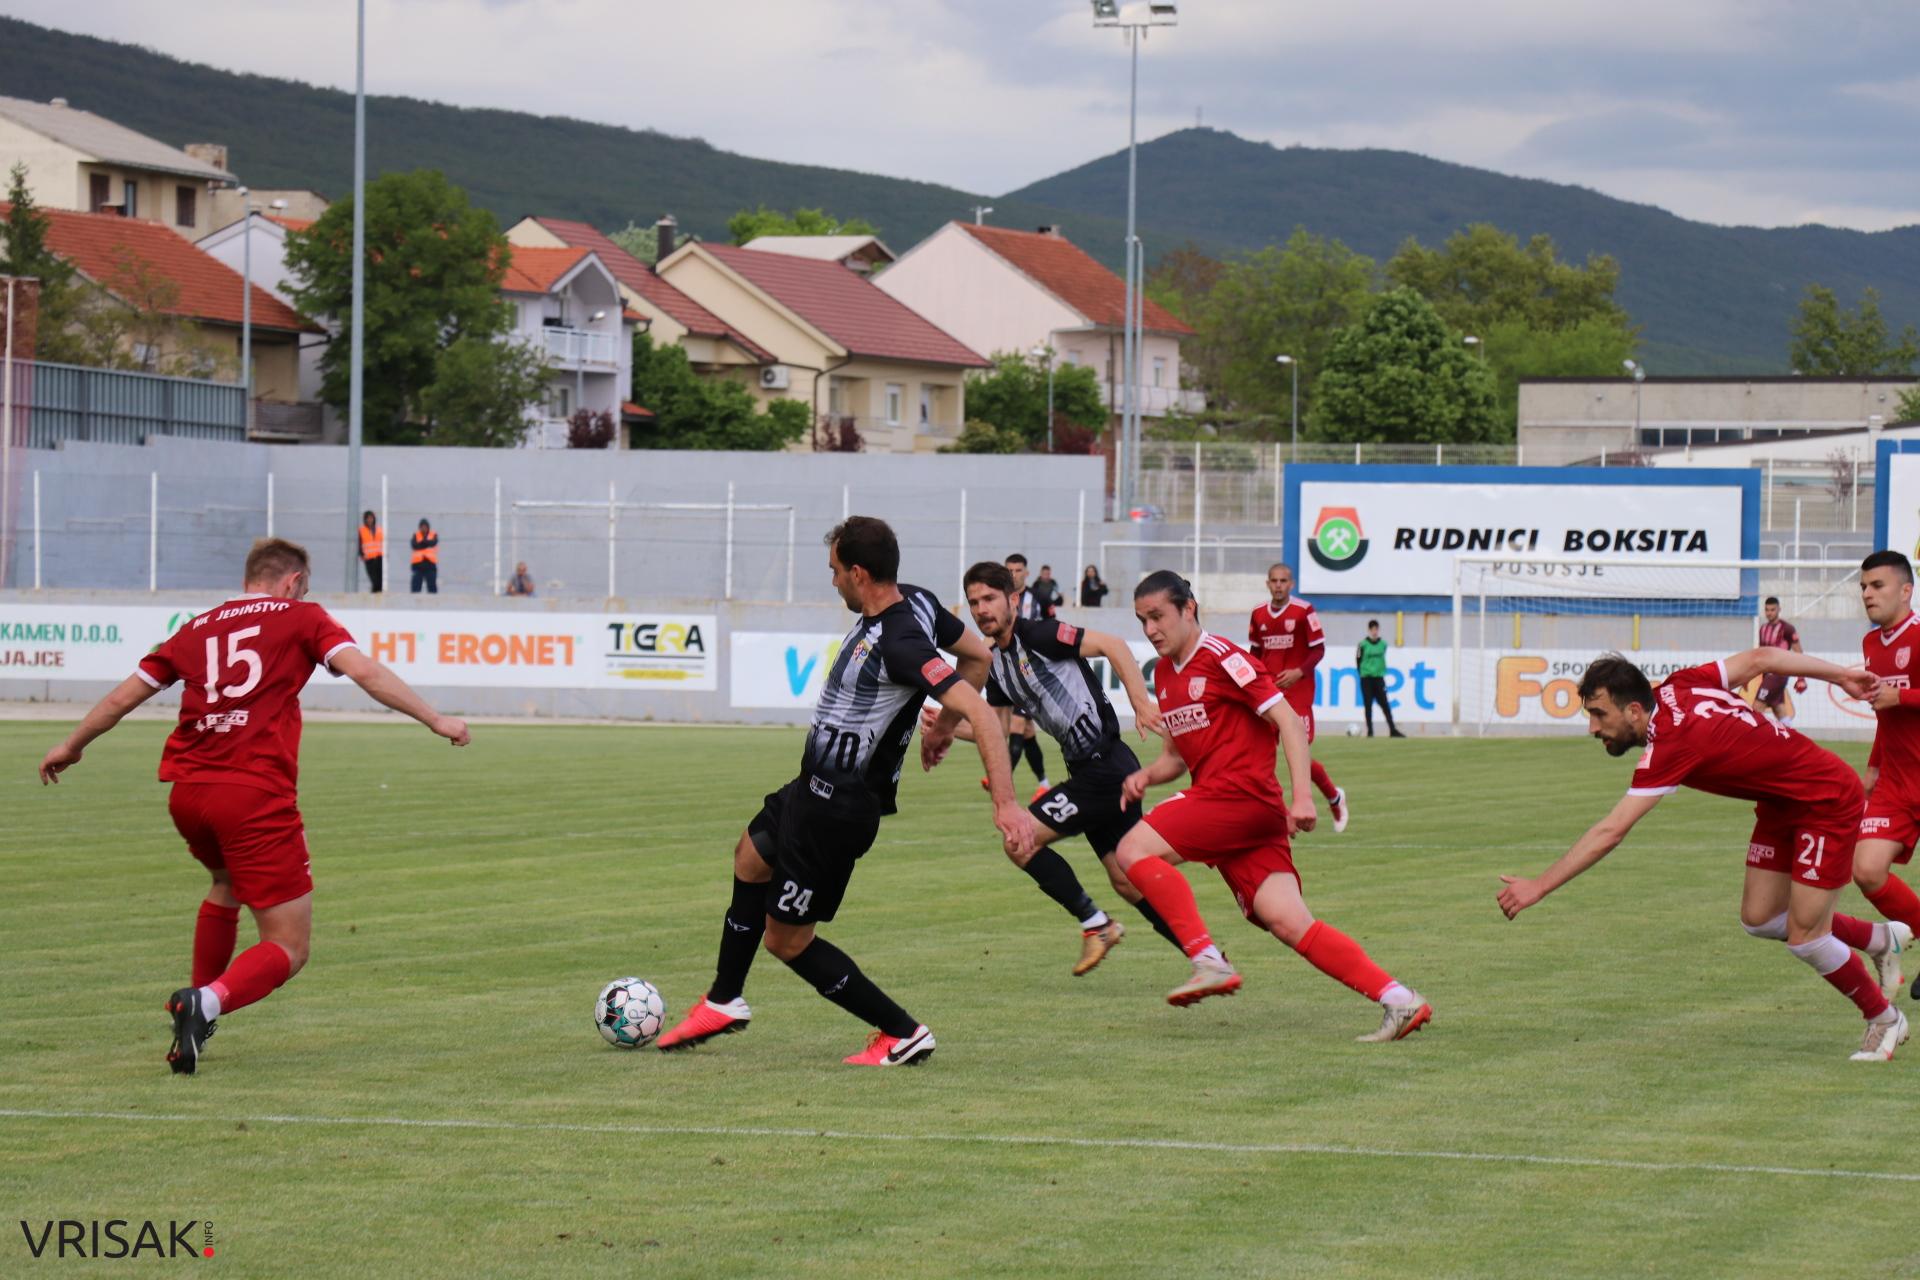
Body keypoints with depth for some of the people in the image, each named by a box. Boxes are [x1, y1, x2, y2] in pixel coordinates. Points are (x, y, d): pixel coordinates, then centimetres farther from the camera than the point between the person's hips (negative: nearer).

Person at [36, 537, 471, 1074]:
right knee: (288, 950, 0)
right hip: (257, 797, -5)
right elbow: (365, 672, -5)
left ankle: (197, 1007, 32)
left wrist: (70, 746, 40)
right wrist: (435, 720, -1)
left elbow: (123, 696, 25)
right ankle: (209, 1002, -28)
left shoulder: (197, 628, 19)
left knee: (227, 883, 38)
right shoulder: (301, 618, 9)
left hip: (187, 793, 6)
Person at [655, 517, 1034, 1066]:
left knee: (786, 938, 1)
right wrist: (943, 725, 15)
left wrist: (1006, 803, -40)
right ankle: (723, 1002, 46)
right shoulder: (917, 602, -3)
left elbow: (979, 712, -37)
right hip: (814, 788, 11)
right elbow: (977, 654, 13)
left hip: (837, 808, -11)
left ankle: (903, 1034, 7)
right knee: (751, 857, 31)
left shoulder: (900, 644, -31)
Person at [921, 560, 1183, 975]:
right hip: (1089, 769, 10)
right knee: (1126, 881, 13)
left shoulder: (1035, 635, -12)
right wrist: (946, 727, 4)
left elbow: (1112, 645, -17)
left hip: (1104, 765, -10)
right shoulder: (995, 662, 14)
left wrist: (1141, 703, -25)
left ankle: (1095, 924, 0)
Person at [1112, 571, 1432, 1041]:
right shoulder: (1164, 673, 20)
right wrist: (1146, 776, 7)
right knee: (1289, 923, -5)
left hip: (1243, 796, -8)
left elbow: (1288, 721, -11)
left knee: (1134, 849, -17)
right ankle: (1398, 1000, -10)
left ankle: (1209, 962, -21)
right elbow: (1176, 755, 29)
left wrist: (1302, 796, -20)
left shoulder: (1221, 658, -6)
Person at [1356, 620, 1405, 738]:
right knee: (1368, 705, 1)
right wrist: (1362, 672, 3)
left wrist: (1382, 671, 11)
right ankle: (1370, 731, 6)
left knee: (1385, 704, -1)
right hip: (1366, 678, -2)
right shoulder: (1363, 644, -5)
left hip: (1379, 677, 2)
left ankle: (1392, 730, -3)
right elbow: (1358, 660, 3)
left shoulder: (1383, 644, 4)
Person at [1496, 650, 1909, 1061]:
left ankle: (1885, 1019, 16)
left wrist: (1538, 887, -32)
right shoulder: (1679, 686, -9)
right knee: (1759, 918, 10)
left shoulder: (1671, 745, -32)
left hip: (1828, 802, -9)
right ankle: (1878, 938, 33)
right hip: (1782, 804, 9)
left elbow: (1610, 833, -34)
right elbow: (1759, 658, 3)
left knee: (1804, 938, -7)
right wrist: (1839, 675, 16)